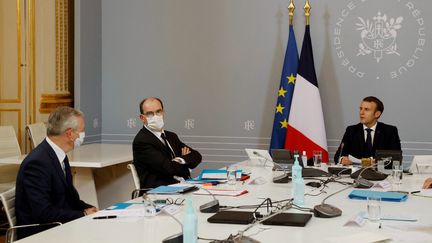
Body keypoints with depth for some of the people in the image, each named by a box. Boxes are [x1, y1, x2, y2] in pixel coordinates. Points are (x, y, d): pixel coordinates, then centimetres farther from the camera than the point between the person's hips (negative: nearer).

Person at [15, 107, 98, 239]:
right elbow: (43, 213, -24)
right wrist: (83, 214, -16)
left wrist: (88, 209, -2)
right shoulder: (37, 162, -21)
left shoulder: (59, 155, 8)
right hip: (39, 233, -9)